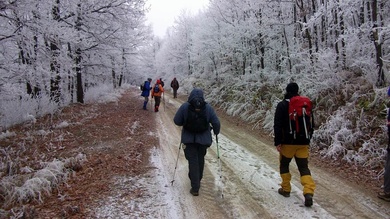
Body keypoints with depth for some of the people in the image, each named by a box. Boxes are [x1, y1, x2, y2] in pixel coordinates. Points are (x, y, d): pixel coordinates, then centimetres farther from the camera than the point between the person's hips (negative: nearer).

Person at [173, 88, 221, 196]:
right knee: (200, 160, 21)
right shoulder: (208, 107, -6)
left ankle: (195, 188, 1)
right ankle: (197, 181, 37)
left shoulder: (185, 106, -9)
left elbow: (177, 121, -7)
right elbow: (216, 123, -6)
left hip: (189, 139, -1)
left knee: (193, 161, 4)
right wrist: (216, 132, 14)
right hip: (203, 139, 2)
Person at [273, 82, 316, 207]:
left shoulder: (282, 105, -7)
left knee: (284, 165, 16)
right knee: (304, 168, 5)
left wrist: (277, 142, -11)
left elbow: (278, 125, -13)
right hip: (303, 143, 4)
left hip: (288, 142, -3)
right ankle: (309, 193, -11)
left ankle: (286, 189, 21)